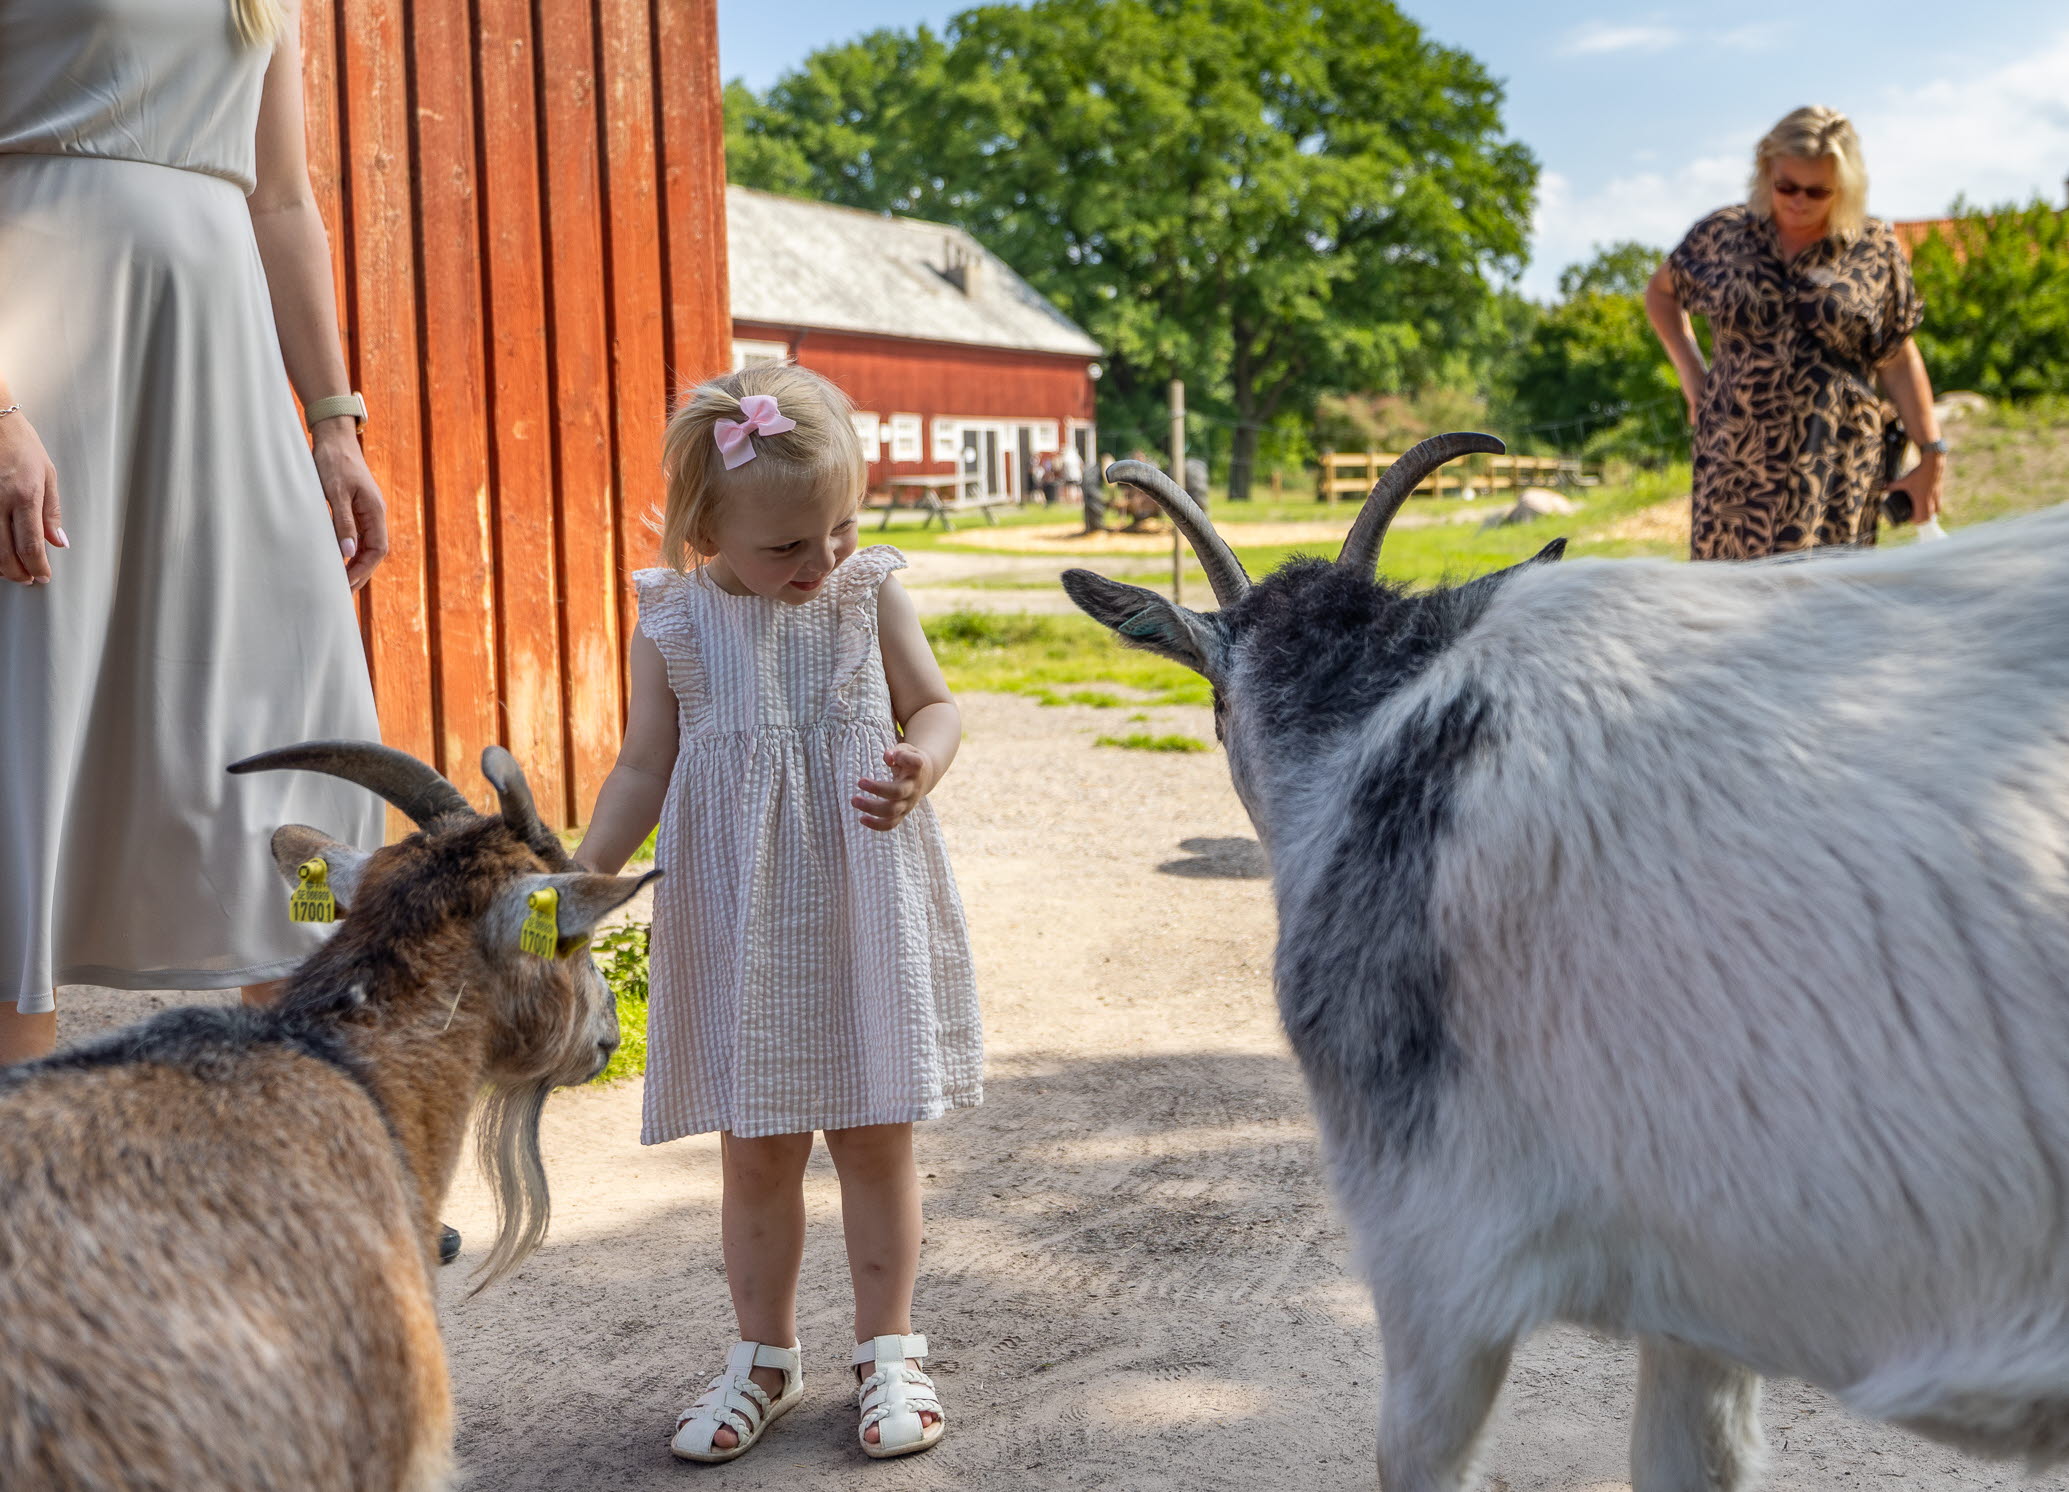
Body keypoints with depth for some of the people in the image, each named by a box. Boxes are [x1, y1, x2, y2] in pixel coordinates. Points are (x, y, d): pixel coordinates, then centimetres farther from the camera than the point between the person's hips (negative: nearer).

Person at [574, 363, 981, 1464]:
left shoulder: (870, 593, -3)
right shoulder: (674, 627, -4)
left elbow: (934, 704, 2)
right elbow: (643, 770, 2)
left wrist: (920, 768, -21)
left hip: (866, 910, 0)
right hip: (740, 926, 0)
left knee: (876, 1139, 8)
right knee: (756, 1152, 9)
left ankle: (888, 1349, 24)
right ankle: (763, 1357, 27)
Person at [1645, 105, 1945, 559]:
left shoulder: (1875, 250, 3)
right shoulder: (1722, 234, 5)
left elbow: (1898, 360, 6)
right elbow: (1661, 292, 21)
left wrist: (1932, 454, 3)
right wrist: (1691, 373, 9)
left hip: (1834, 473, -1)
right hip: (1735, 466, 1)